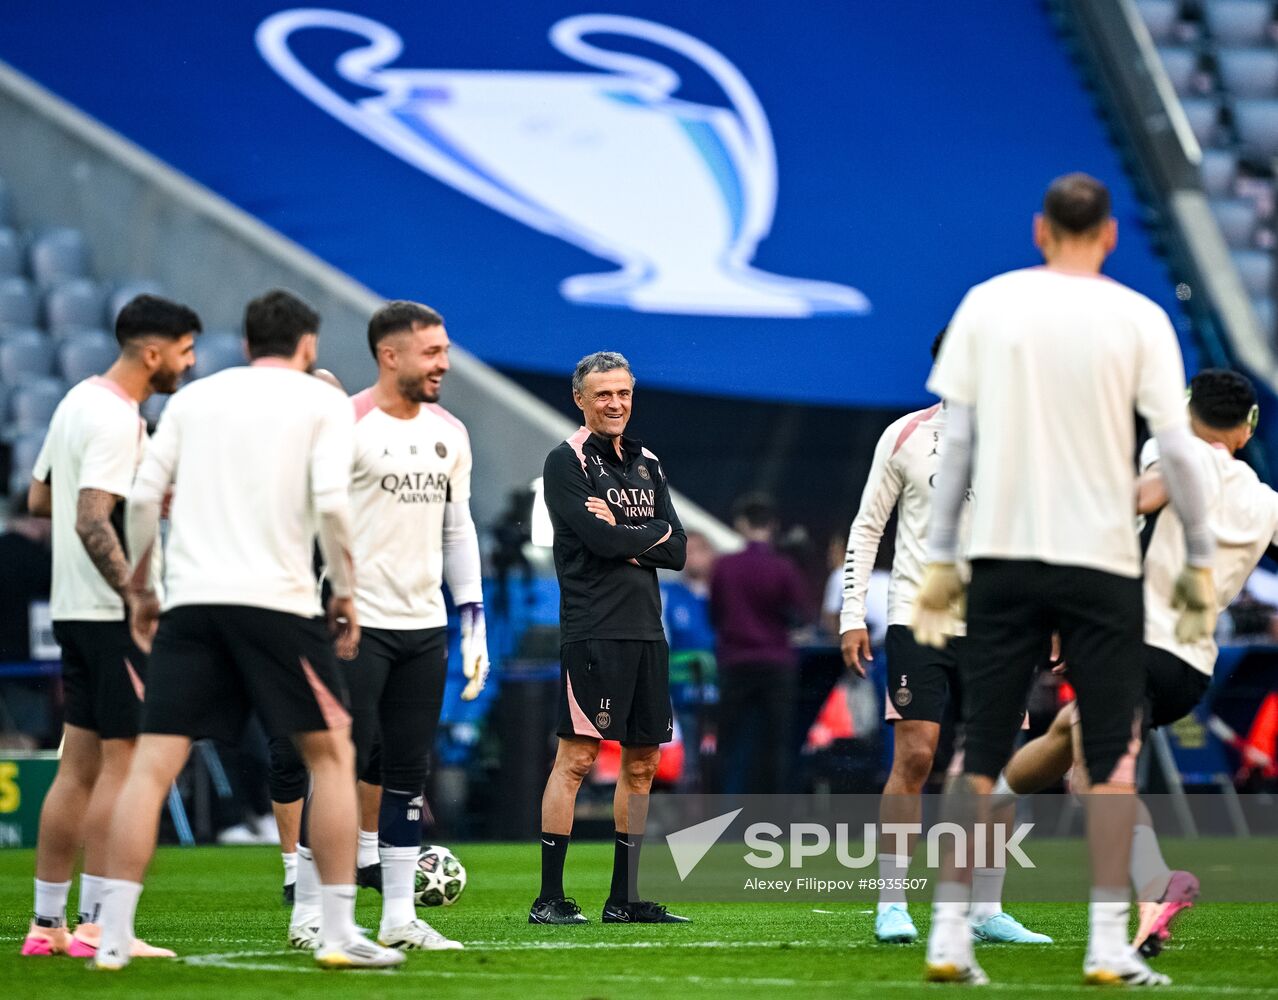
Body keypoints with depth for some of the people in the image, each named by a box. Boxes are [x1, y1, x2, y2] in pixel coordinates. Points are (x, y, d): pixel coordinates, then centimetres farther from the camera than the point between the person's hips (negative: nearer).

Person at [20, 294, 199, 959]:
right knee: (125, 764, -6)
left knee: (80, 767, 11)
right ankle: (97, 925, -6)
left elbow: (39, 499, 22)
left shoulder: (78, 401, 14)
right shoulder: (117, 420, -16)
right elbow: (93, 524, -24)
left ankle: (47, 922, 13)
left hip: (73, 611, 10)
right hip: (110, 613, -10)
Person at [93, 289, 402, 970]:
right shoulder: (322, 402, 6)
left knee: (153, 764, 0)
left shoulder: (193, 398, 15)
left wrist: (141, 589, 18)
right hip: (278, 600, -3)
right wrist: (346, 592, 2)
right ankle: (338, 933, 5)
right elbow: (330, 501, -8)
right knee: (331, 755, 9)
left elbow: (143, 497, 9)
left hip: (191, 601, 3)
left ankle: (113, 936, -8)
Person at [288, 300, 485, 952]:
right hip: (358, 624, -6)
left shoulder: (450, 434, 11)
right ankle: (308, 914, -2)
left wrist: (474, 619, 13)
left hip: (425, 627, 6)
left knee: (409, 772, 7)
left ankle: (399, 917, 12)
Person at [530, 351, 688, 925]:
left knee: (642, 761, 8)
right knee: (576, 755, -10)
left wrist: (623, 537, -7)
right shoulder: (567, 462, -3)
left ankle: (624, 897, 15)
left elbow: (677, 551, 9)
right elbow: (600, 539, -16)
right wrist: (651, 533, 0)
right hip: (594, 631, -7)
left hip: (647, 630, 7)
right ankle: (549, 898, -9)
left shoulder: (646, 464, 18)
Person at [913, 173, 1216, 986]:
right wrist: (1201, 562, 4)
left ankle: (950, 934, 4)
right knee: (1114, 759, 5)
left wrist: (941, 561, 7)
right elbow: (1176, 448, -6)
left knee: (981, 757, 7)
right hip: (1101, 559, -2)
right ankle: (1109, 943, -1)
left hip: (1002, 554, 2)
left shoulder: (987, 306, 3)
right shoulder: (1138, 319, -2)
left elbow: (957, 438, 2)